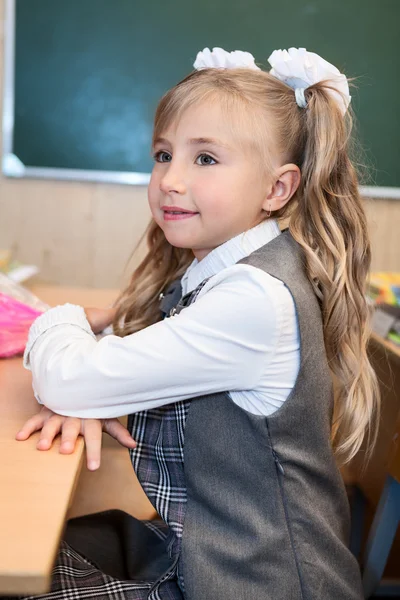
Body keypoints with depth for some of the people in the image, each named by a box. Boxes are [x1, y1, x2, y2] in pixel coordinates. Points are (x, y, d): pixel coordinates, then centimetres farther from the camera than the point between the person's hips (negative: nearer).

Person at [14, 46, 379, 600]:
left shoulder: (257, 299, -27)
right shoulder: (202, 274, 2)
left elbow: (69, 378, -27)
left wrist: (64, 320, -4)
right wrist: (87, 396, -10)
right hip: (177, 545, 8)